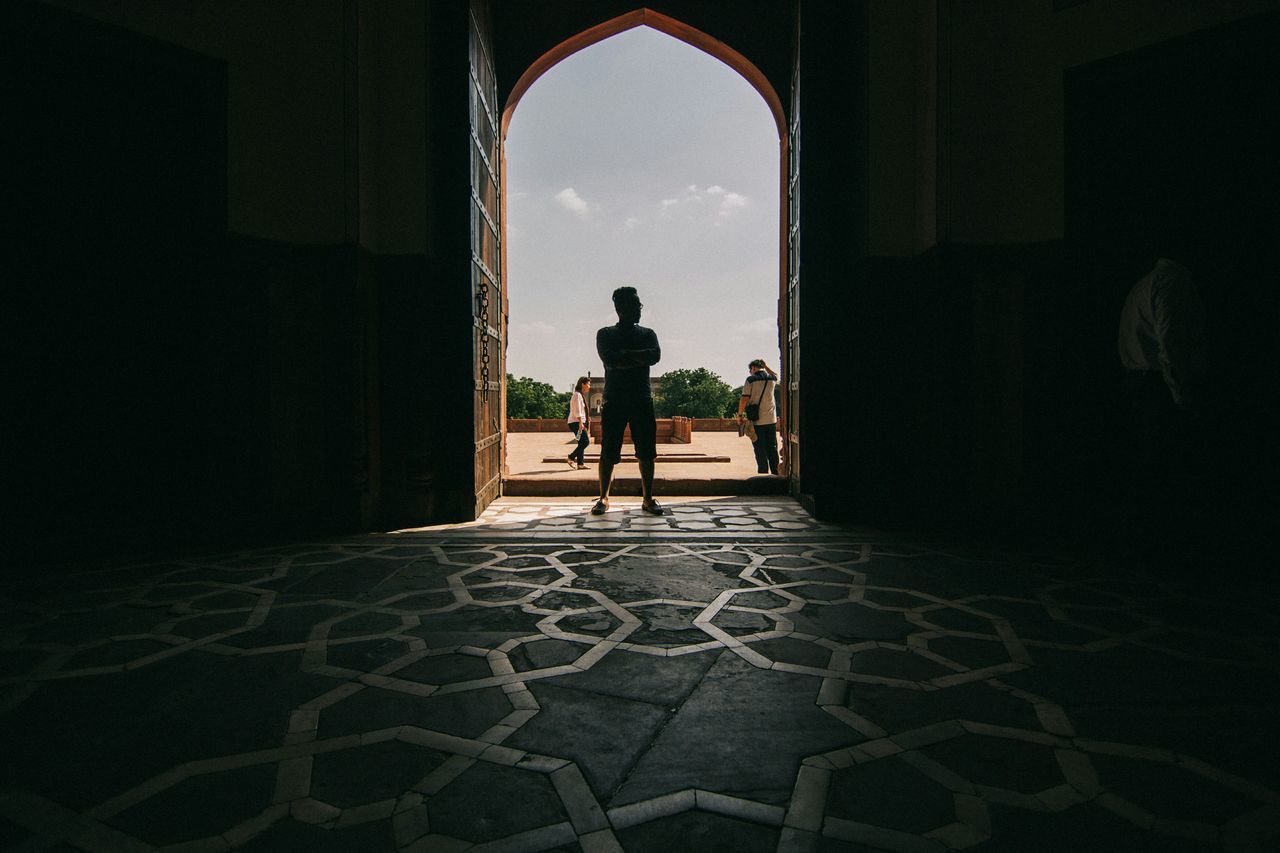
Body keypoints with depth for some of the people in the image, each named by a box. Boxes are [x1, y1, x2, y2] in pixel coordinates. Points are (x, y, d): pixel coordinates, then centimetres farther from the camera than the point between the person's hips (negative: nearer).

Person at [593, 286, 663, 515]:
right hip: (613, 400, -2)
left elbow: (655, 356, -8)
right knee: (608, 452, -2)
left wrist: (624, 354, -10)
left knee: (646, 451, 1)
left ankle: (648, 498, 9)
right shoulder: (605, 334, 6)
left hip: (642, 399, 2)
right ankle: (604, 498, 9)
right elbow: (609, 360, -13)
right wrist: (638, 359, -9)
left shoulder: (648, 334, 12)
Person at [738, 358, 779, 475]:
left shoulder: (751, 380, -7)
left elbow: (744, 399, -13)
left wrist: (740, 414, -2)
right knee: (772, 449, 12)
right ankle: (775, 473, 15)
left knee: (760, 450, 1)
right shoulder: (772, 378, 7)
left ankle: (763, 473, 2)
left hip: (757, 420, -4)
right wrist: (765, 366, 33)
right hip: (771, 419, 5)